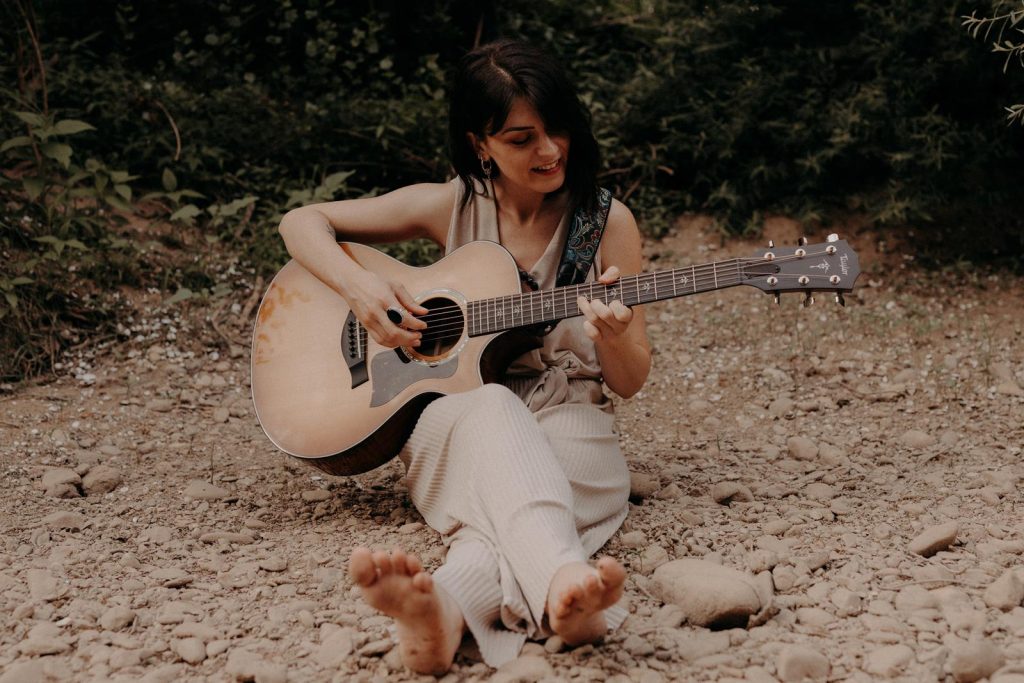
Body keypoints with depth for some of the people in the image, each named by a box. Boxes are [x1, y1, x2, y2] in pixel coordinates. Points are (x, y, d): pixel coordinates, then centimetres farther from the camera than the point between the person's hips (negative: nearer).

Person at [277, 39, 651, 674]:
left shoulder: (606, 221, 3)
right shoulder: (450, 206, 6)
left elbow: (630, 381, 4)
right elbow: (302, 222, 11)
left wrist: (613, 337, -21)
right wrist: (358, 285, -10)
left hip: (570, 434, 0)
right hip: (452, 427, 0)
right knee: (492, 408, -39)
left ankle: (445, 610, -68)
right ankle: (563, 578, -68)